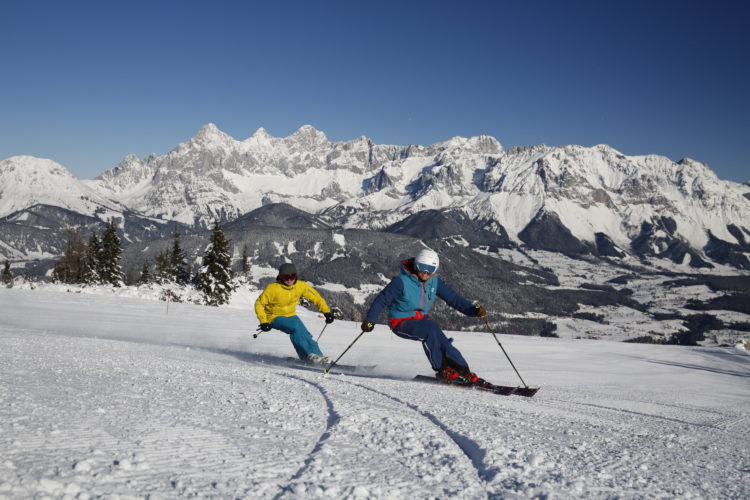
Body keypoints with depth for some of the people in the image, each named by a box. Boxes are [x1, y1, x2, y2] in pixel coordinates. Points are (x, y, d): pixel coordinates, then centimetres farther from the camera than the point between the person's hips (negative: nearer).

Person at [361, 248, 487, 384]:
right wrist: (369, 321, -21)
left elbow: (453, 298, -3)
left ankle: (464, 372, -21)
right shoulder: (402, 282, -18)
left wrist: (473, 309, -17)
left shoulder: (435, 282, -2)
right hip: (401, 323, -5)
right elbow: (381, 300, -13)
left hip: (421, 319, 5)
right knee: (430, 332, -30)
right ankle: (444, 370, -18)